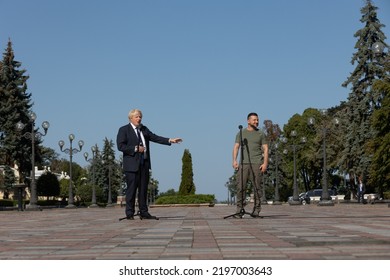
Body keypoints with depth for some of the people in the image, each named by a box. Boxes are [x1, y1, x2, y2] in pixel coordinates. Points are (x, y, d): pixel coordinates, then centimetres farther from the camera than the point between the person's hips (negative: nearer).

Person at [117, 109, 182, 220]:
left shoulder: (144, 129, 17)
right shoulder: (124, 130, -1)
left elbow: (155, 137, 11)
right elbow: (120, 146, -10)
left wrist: (170, 140, -1)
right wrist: (136, 148, -14)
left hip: (144, 164, 6)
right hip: (132, 164, -6)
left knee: (143, 189, 8)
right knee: (131, 189, -4)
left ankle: (144, 213, 12)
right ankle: (129, 213, 1)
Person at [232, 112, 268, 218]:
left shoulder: (261, 134, 13)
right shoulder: (241, 133, 15)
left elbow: (265, 149, 8)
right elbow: (236, 147, 10)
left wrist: (265, 163, -4)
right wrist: (234, 160, -5)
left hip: (256, 163, -1)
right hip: (243, 163, 1)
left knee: (257, 187, -4)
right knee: (240, 186, -6)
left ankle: (256, 210, 0)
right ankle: (239, 209, -2)